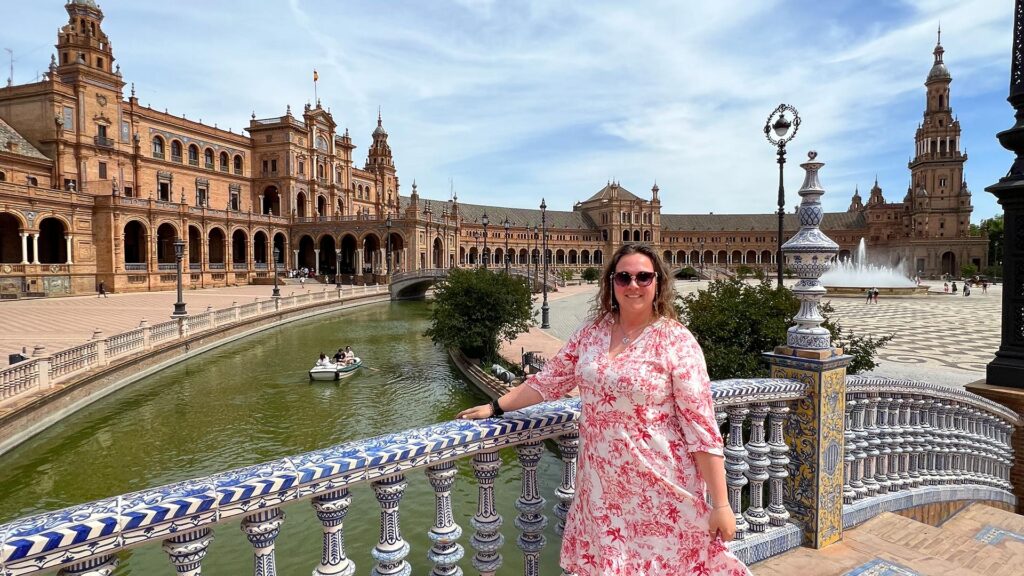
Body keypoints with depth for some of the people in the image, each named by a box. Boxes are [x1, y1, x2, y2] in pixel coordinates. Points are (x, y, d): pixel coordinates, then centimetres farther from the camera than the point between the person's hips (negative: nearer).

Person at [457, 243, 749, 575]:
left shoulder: (676, 341, -12)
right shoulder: (592, 332, 2)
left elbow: (701, 426, -13)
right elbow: (549, 379, 9)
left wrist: (720, 503, -12)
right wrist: (495, 407, 10)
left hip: (661, 488, -4)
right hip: (601, 486, 4)